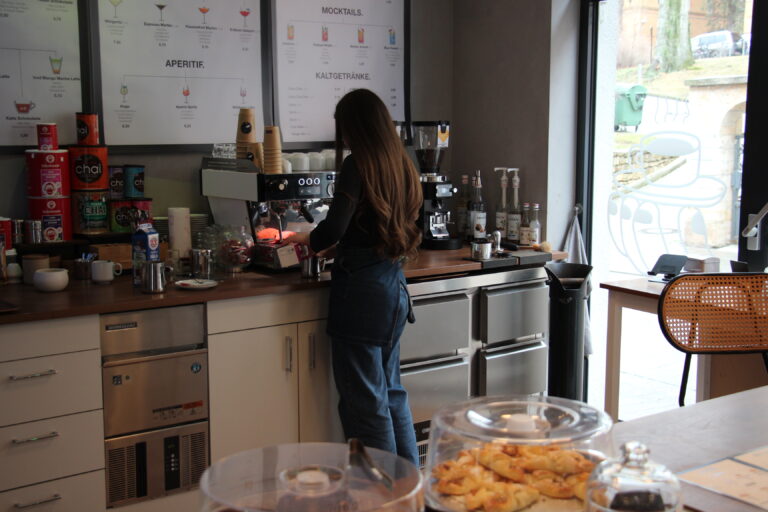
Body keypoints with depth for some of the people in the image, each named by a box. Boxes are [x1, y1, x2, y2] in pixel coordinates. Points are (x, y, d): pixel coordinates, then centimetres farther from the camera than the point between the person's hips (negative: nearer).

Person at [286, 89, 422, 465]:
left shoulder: (357, 165, -12)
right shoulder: (401, 166, 9)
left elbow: (334, 227, -22)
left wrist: (308, 240, 0)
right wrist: (329, 244, 23)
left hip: (363, 291, -8)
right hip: (395, 288, 8)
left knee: (365, 402, 2)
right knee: (392, 393, 20)